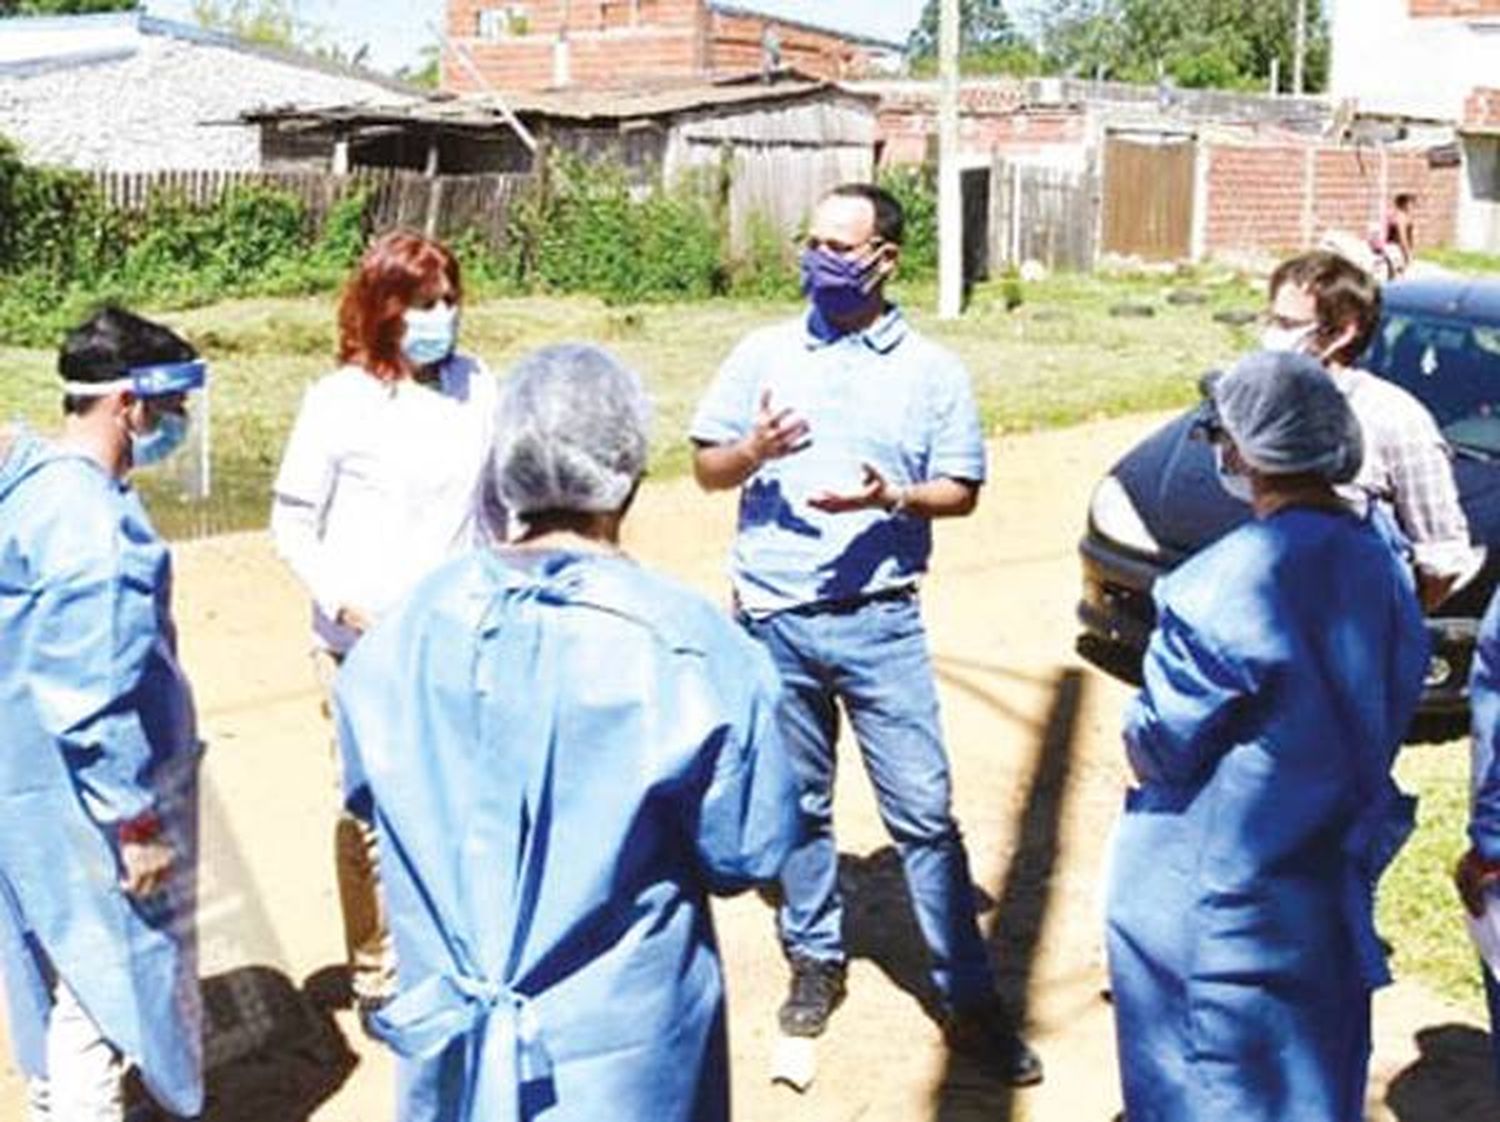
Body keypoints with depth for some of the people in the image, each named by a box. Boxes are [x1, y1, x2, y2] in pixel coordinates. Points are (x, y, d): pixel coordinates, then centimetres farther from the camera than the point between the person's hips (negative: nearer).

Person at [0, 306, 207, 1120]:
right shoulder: (89, 515, -24)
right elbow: (94, 693, -25)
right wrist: (137, 819, -20)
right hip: (90, 796, -10)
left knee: (66, 974, 22)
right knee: (108, 977, 3)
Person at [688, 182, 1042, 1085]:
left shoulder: (931, 369, 1)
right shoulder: (765, 354, 5)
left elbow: (962, 490, 3)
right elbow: (706, 469, 7)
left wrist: (892, 496, -17)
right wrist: (752, 451, -15)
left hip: (880, 621, -2)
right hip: (775, 621, 2)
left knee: (925, 810, -2)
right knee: (798, 804, 14)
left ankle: (971, 1000, 6)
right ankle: (817, 961, 32)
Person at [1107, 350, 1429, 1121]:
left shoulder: (1228, 583, -25)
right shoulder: (1379, 561, -2)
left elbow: (1158, 745, -16)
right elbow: (1388, 716, 8)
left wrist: (1140, 739, 5)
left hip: (1219, 906, -7)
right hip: (1332, 887, 7)